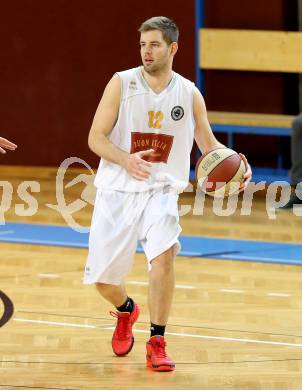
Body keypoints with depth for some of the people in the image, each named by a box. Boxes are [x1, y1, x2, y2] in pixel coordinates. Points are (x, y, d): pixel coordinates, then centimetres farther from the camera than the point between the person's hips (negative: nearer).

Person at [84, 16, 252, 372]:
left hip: (160, 190, 0)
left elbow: (208, 144, 11)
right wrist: (126, 159, -27)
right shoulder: (122, 83, -6)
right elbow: (96, 138, -7)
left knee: (163, 253, -28)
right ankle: (126, 311, 41)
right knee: (102, 278, 3)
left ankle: (157, 343, -15)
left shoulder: (189, 93, 1)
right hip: (117, 191, 0)